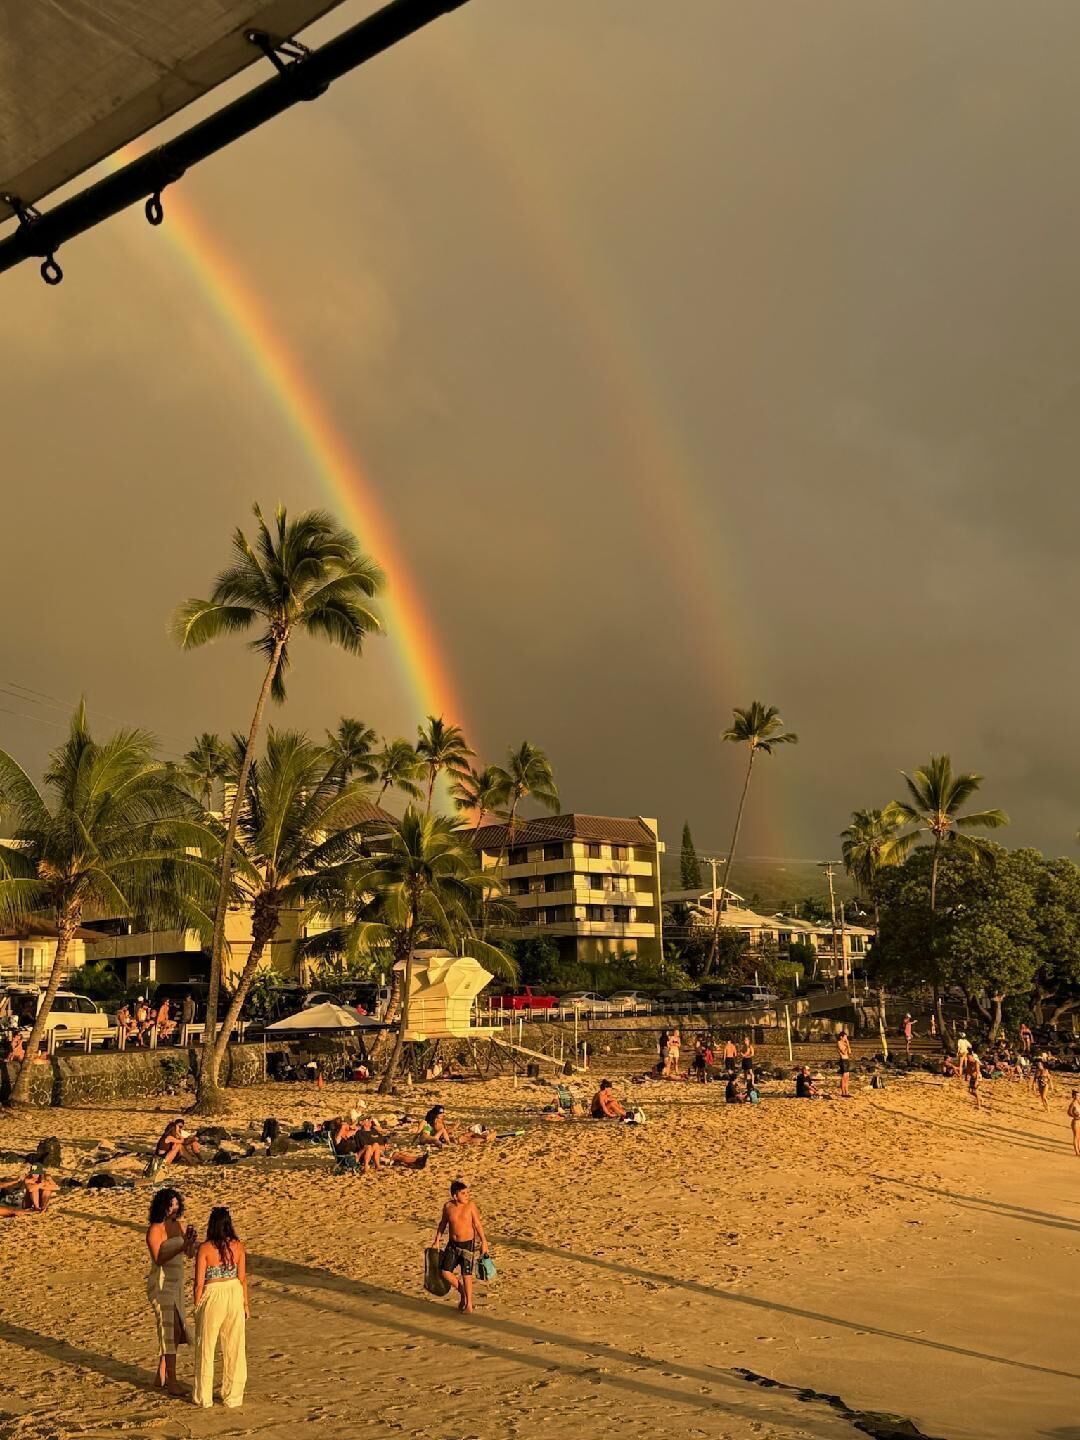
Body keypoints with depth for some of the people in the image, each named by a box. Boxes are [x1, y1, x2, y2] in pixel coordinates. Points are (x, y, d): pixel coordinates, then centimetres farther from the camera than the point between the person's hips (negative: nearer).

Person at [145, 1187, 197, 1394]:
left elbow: (190, 1254, 3)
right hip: (161, 1284, -8)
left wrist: (191, 1241, -17)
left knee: (175, 1331, 12)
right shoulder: (155, 1229, -14)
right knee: (168, 1331, -6)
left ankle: (161, 1378, 23)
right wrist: (181, 1246, -31)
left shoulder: (178, 1225, 7)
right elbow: (159, 1258, -22)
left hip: (176, 1283, 8)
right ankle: (172, 1383, -2)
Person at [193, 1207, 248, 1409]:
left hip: (212, 1296, -3)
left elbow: (199, 1282, -11)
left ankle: (204, 1398, 21)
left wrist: (197, 1305, 3)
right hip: (234, 1295, 3)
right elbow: (242, 1278, 0)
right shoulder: (238, 1246, -6)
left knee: (206, 1349, 13)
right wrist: (245, 1303, 11)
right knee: (234, 1349, 13)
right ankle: (232, 1397, 20)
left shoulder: (204, 1248, -14)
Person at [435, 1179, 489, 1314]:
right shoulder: (448, 1206, -5)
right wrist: (437, 1240, 12)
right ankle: (462, 1292, 23)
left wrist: (483, 1242, -6)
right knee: (445, 1272, -2)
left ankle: (469, 1304, 16)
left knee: (466, 1275, 0)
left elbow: (478, 1225, -5)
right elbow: (443, 1223, 10)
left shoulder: (470, 1205, -11)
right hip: (452, 1244, 3)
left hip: (467, 1244, -3)